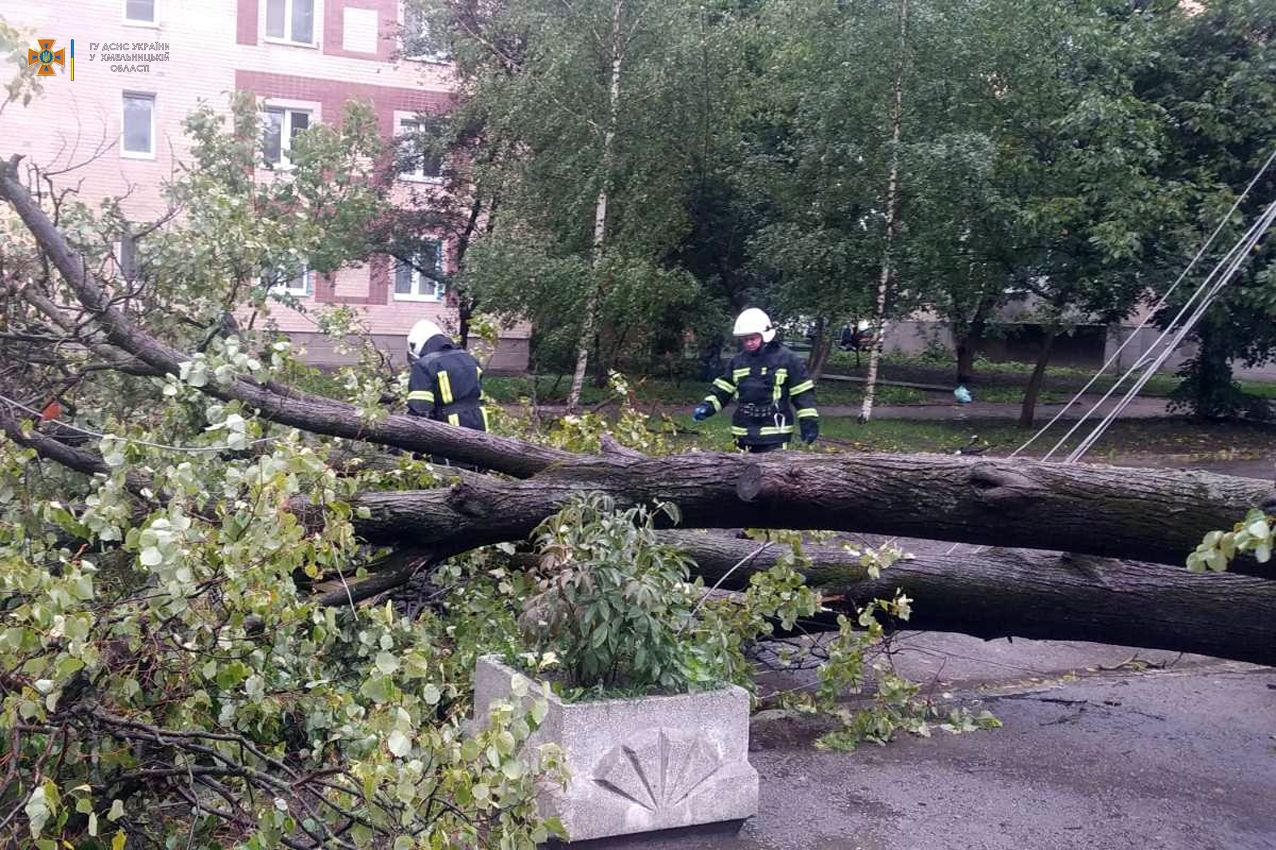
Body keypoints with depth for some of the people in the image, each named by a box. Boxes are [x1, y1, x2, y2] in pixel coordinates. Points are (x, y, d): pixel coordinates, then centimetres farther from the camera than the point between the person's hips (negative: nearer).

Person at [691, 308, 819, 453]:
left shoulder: (787, 359, -4)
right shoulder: (737, 362, 11)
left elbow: (802, 393, -4)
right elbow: (722, 390, 13)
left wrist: (809, 422, -9)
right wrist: (707, 406, -4)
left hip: (775, 435, -5)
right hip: (744, 434, 5)